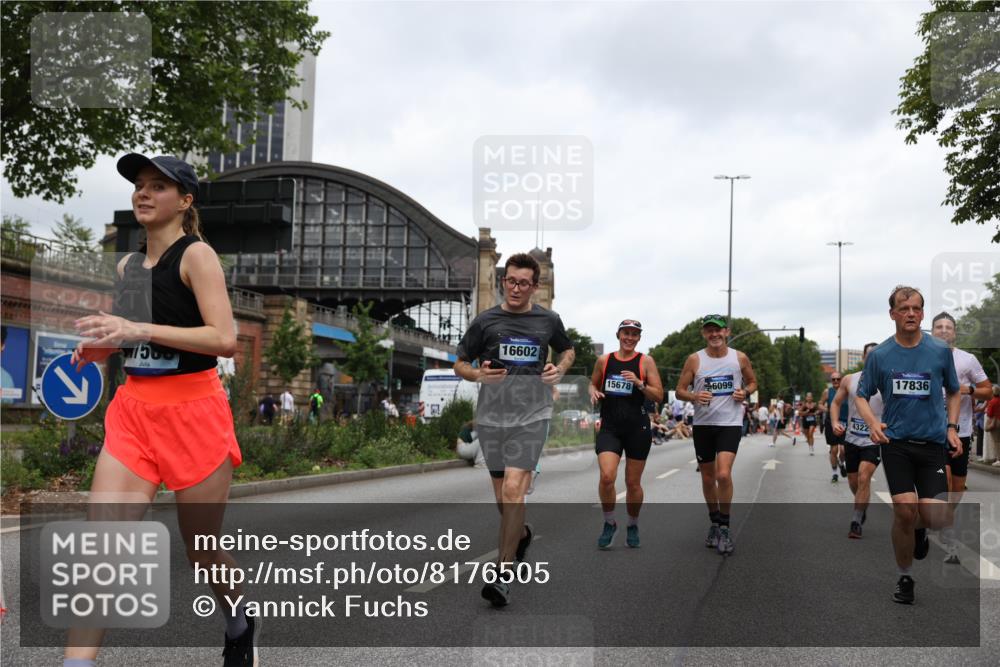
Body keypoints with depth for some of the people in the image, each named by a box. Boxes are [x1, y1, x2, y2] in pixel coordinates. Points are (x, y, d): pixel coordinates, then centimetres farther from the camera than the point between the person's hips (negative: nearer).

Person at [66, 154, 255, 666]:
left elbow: (225, 339, -19)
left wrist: (139, 330, -26)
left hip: (193, 411, -6)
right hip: (132, 411, 6)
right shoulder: (127, 266, 12)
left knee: (201, 553, 8)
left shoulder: (196, 255, -8)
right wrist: (103, 346, 5)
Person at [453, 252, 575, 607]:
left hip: (532, 416, -2)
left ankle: (504, 573, -9)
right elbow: (460, 364, 7)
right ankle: (521, 533, 45)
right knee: (502, 494, 13)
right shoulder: (485, 320, 1)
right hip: (491, 415, 2)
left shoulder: (548, 320, 3)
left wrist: (559, 370, 0)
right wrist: (479, 374, -15)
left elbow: (567, 351, 22)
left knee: (514, 489, -16)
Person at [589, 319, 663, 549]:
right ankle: (609, 523, 5)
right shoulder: (604, 360, 7)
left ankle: (633, 526, 29)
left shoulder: (646, 362, 1)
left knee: (633, 482, 8)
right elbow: (592, 383, 21)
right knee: (606, 476, -17)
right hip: (609, 427, 1)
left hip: (637, 428, -1)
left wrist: (639, 384, -18)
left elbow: (659, 396, -1)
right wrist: (593, 392, -2)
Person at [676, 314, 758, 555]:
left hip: (730, 423, -2)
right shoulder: (695, 360, -1)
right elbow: (680, 389, 3)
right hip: (703, 424, 2)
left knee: (723, 474, -18)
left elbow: (752, 382, 16)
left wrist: (745, 392, -6)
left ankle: (725, 528, -4)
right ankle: (714, 523, 30)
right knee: (708, 478, 11)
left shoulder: (740, 358, 1)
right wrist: (694, 396, -18)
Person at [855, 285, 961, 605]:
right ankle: (904, 577, 13)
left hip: (933, 443, 1)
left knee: (938, 518, -11)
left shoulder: (940, 351, 2)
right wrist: (872, 422, -11)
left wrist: (951, 427, 3)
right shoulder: (879, 355, 0)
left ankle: (919, 528, 29)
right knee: (905, 510, -11)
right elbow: (861, 395, 8)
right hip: (896, 442, -1)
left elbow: (953, 392, 16)